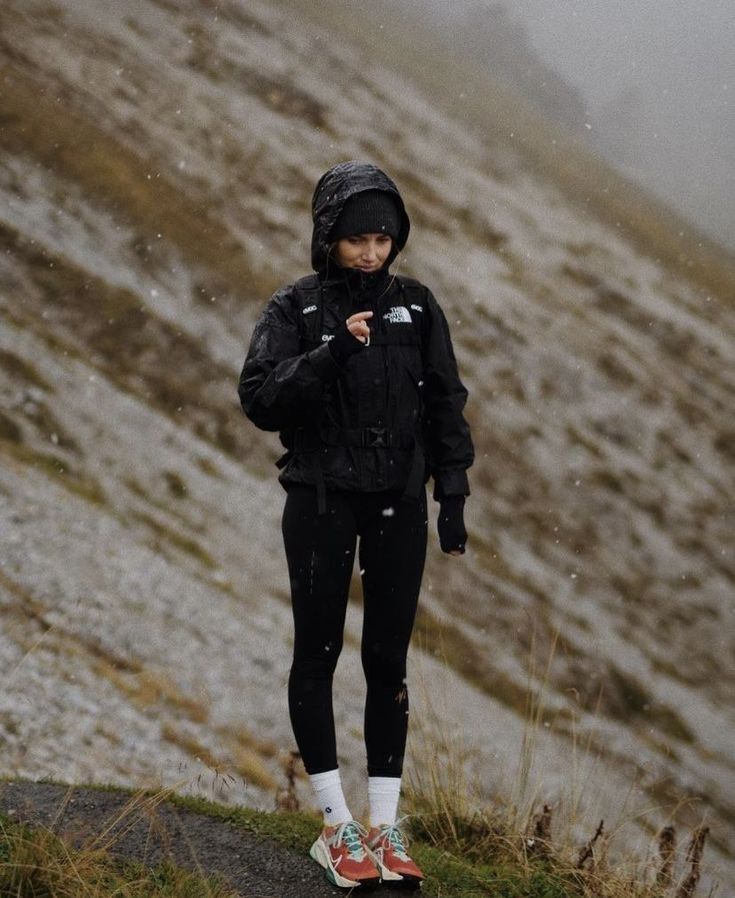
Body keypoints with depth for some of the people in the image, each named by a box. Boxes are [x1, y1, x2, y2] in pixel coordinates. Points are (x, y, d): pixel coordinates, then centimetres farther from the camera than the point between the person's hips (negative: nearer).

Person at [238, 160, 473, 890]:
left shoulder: (416, 306, 4)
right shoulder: (296, 309, -4)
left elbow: (445, 406, 6)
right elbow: (260, 400, -13)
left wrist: (452, 499, 1)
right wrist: (331, 351, -24)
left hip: (398, 504, 2)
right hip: (321, 502, -2)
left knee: (388, 660, 3)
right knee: (318, 654, 0)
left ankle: (384, 826, 8)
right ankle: (336, 828, 7)